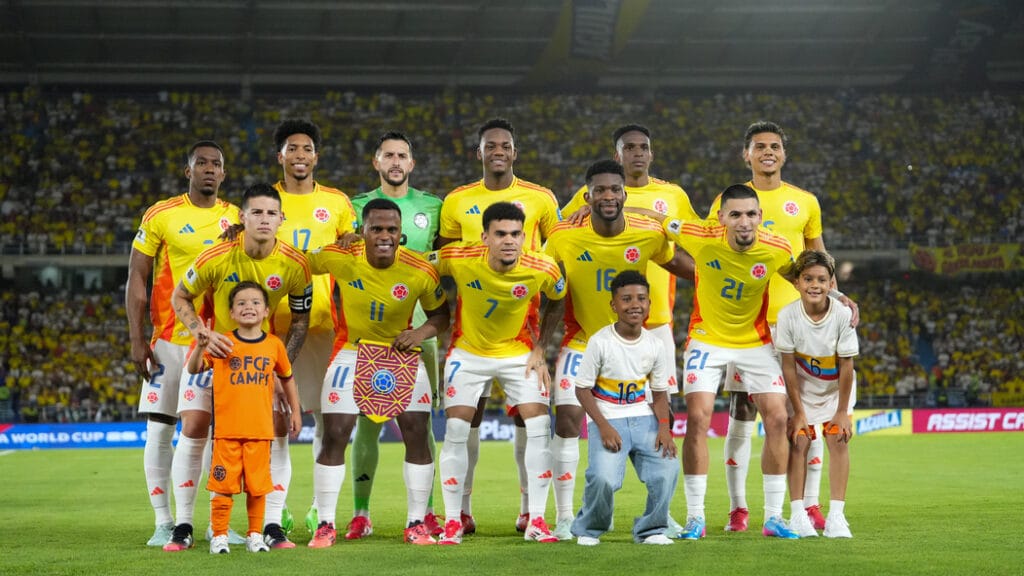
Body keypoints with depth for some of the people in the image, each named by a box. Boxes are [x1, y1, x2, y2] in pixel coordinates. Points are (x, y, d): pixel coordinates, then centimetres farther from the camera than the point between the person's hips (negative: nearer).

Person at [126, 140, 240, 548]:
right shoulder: (161, 216, -1)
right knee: (159, 430, -3)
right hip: (170, 341, -2)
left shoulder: (235, 217, 8)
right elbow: (137, 280, 0)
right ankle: (163, 523, 5)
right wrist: (137, 339, -7)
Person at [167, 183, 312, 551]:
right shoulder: (216, 258, -22)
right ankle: (183, 526, 1)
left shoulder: (294, 265, -17)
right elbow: (179, 297, -7)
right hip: (215, 350, -1)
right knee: (193, 427, -9)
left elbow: (300, 320, -4)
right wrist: (203, 334, -23)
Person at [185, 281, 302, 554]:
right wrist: (200, 346, -21)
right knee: (223, 485, -1)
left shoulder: (274, 345, 5)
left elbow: (287, 377, 19)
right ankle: (219, 536, 10)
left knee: (257, 485, 6)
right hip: (227, 429, -1)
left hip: (260, 430, 2)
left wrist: (296, 411, 19)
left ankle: (255, 535, 18)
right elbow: (194, 369, -4)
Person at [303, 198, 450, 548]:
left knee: (417, 435, -4)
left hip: (401, 352, 1)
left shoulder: (420, 272, -16)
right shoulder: (340, 259, -18)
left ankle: (417, 523, 10)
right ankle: (325, 525, 5)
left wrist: (423, 332, -20)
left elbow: (440, 314, 0)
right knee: (334, 436, -7)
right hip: (351, 351, -1)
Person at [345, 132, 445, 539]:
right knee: (367, 419, -2)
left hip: (418, 320, 1)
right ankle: (360, 513, 2)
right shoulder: (357, 207, 8)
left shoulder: (433, 207, 11)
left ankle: (425, 511, 7)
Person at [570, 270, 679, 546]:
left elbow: (659, 392, 9)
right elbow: (582, 389, -6)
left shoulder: (654, 345, 2)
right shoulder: (600, 342, -11)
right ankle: (588, 529, 6)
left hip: (644, 418, 4)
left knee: (667, 468, -19)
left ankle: (650, 529, 6)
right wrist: (604, 426, -16)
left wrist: (664, 426, -8)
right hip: (607, 420, -4)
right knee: (603, 478, -25)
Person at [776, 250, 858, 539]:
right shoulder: (788, 316, -24)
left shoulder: (843, 315, -25)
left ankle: (836, 515, -8)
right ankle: (797, 513, -4)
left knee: (838, 440, -11)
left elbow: (846, 367, -16)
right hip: (802, 389, 0)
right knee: (798, 442, -9)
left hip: (835, 388, 0)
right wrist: (798, 411, -12)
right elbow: (789, 367, -15)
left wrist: (842, 411, -12)